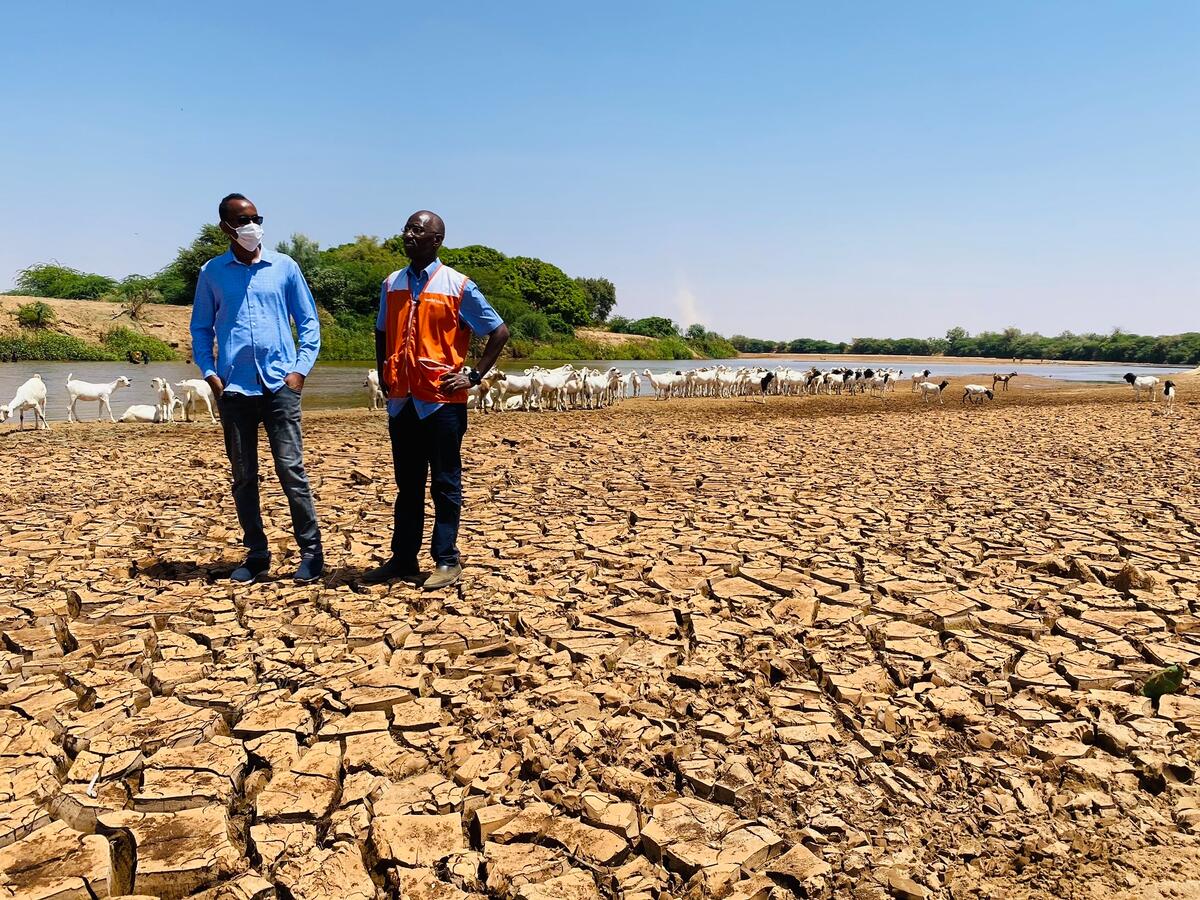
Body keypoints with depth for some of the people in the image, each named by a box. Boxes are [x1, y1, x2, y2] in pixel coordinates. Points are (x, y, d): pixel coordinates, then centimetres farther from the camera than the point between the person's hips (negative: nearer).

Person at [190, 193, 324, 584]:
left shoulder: (284, 267, 7)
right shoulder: (212, 273, 9)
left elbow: (308, 322, 8)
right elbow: (201, 328, 14)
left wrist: (300, 369, -3)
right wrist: (209, 373, 0)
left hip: (279, 385, -2)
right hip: (233, 389, 2)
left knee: (291, 470, -6)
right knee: (243, 476, 7)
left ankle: (311, 552, 1)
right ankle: (256, 555, 17)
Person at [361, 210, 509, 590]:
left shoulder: (458, 286, -4)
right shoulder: (391, 284, 12)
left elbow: (499, 332, 0)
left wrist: (474, 376, -5)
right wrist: (383, 377, 13)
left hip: (443, 401, -5)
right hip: (402, 401, 5)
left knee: (445, 484, 2)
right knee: (407, 484, 12)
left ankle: (446, 561, 9)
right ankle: (403, 559, 20)